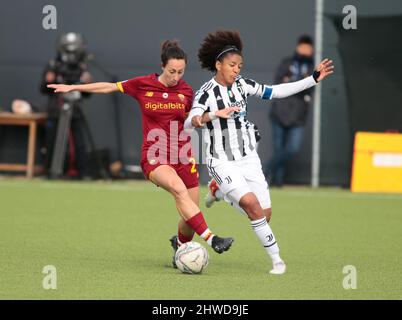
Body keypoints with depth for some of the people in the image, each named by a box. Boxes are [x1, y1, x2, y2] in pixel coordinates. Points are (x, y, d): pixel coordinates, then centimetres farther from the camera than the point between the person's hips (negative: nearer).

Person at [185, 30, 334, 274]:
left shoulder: (241, 84, 3)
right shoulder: (206, 93, -13)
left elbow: (275, 92, 9)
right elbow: (189, 124, -26)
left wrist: (314, 79, 6)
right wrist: (214, 115, -45)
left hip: (249, 158, 6)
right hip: (222, 162, -6)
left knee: (265, 214, 0)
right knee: (252, 203, -26)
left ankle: (221, 191, 31)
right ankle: (276, 258, -15)